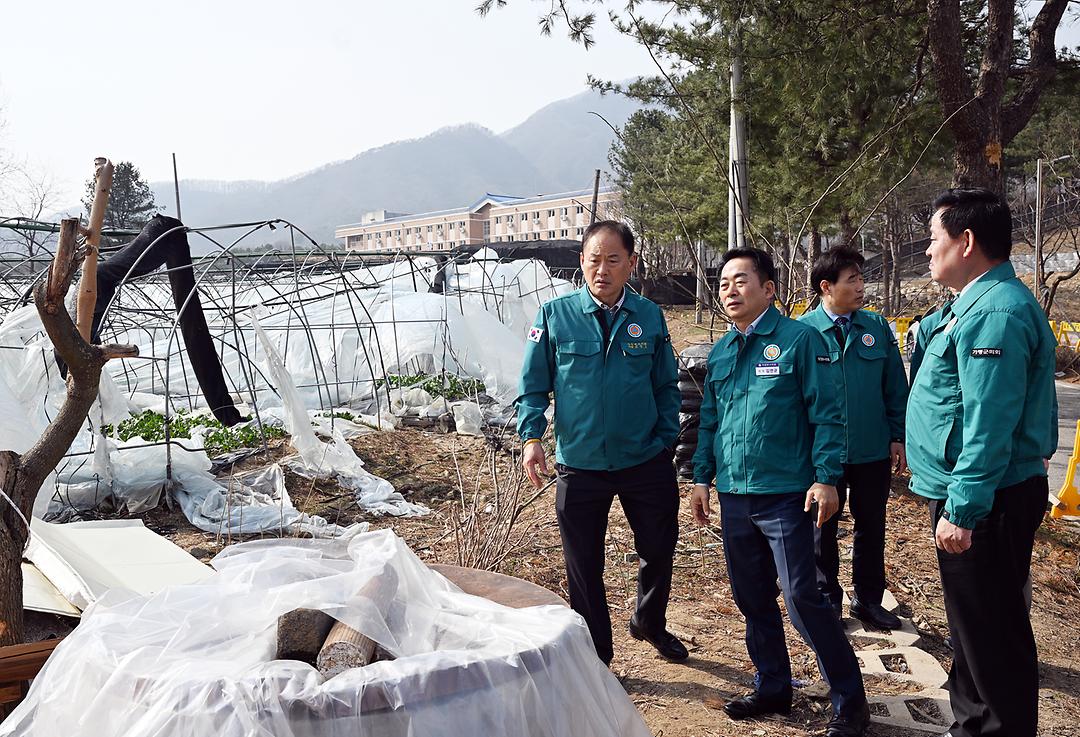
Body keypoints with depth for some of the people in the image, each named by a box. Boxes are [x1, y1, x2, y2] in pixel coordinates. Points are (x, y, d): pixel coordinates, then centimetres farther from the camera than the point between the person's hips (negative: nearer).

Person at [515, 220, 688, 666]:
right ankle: (595, 658, 30)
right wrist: (531, 437, -14)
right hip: (579, 466, -1)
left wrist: (666, 440, 2)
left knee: (659, 551, 17)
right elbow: (533, 386, -1)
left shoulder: (650, 317, 0)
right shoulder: (554, 316, -5)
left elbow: (666, 386, 8)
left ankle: (649, 622, 47)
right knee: (584, 567, 10)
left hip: (646, 462, 2)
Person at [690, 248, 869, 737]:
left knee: (802, 599, -5)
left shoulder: (800, 339, -7)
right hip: (734, 497, 7)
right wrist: (702, 478, 13)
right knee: (752, 599, 14)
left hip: (786, 495, -6)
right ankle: (773, 688, 31)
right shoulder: (720, 353, 12)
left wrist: (826, 478, -15)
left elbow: (827, 415, -10)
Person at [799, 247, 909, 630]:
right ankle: (827, 602, 28)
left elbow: (895, 386, 5)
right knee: (823, 530, 11)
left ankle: (869, 600, 32)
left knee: (871, 527, 15)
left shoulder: (877, 326, 0)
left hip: (874, 451, 3)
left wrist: (897, 437, 3)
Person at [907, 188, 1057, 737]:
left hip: (983, 504, -11)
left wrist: (962, 511, -25)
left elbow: (989, 426, -26)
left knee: (991, 636, 2)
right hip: (970, 495, 11)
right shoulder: (972, 306, 11)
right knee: (974, 629, 22)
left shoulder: (995, 312, -21)